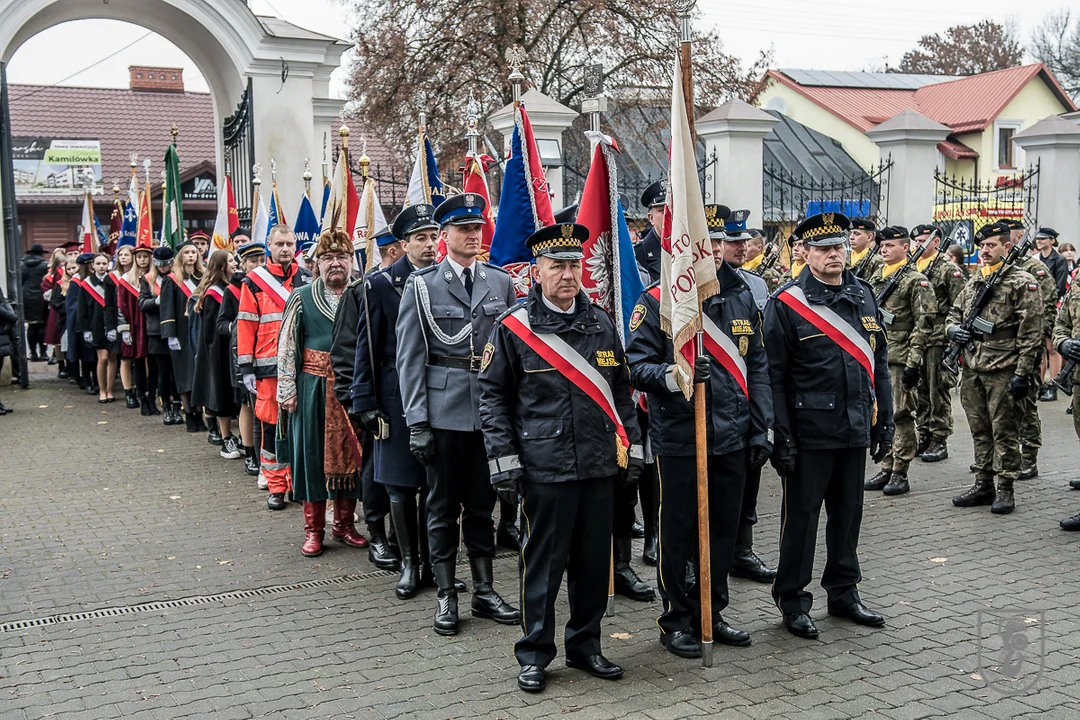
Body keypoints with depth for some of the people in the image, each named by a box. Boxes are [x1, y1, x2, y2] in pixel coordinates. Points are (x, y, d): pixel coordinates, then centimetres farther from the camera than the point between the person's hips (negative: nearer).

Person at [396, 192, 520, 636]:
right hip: (443, 409, -2)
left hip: (492, 405, 3)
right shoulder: (421, 285, -1)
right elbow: (410, 358, -2)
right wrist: (416, 421, -8)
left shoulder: (501, 282, 7)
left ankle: (484, 591, 22)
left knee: (482, 502, 11)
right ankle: (446, 596, 17)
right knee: (442, 505, 6)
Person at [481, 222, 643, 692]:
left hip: (600, 465, 4)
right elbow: (493, 396, -1)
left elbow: (620, 390, 17)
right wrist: (503, 460, -6)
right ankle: (534, 655, 18)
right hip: (544, 468, -4)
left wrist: (632, 447, 12)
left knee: (594, 560, 11)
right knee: (543, 563, 3)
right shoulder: (512, 328, -3)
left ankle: (585, 645, 28)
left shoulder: (601, 323, 10)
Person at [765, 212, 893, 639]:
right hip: (810, 434, -6)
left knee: (848, 512, 16)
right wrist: (781, 437, -14)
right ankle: (792, 601, 16)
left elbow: (879, 364, 14)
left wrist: (885, 423, 11)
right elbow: (774, 376, -11)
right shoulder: (787, 304, -9)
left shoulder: (864, 298, 9)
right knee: (801, 515, 4)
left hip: (855, 430, 6)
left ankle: (843, 591, 30)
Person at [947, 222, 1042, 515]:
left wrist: (1023, 373, -15)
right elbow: (954, 312, 26)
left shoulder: (1022, 282, -6)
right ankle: (983, 485, 22)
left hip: (1003, 370, -6)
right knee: (980, 431, 13)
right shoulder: (974, 282, 14)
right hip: (973, 369, 7)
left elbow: (1031, 333, -10)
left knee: (1004, 432, 0)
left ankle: (1005, 489, 8)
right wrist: (952, 329, 1)